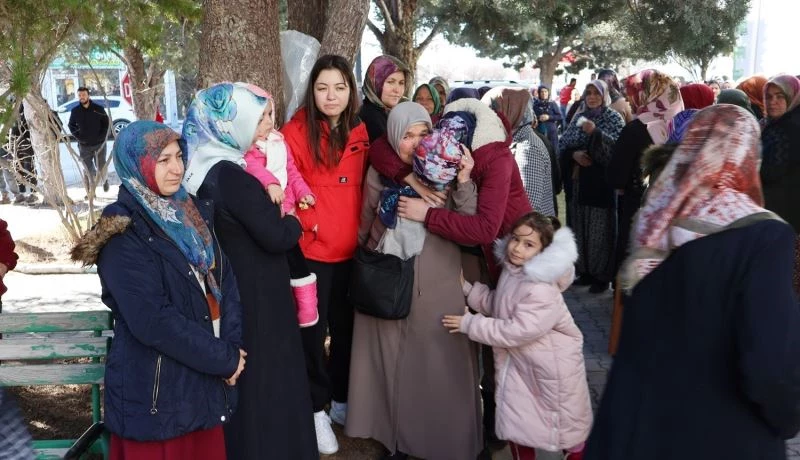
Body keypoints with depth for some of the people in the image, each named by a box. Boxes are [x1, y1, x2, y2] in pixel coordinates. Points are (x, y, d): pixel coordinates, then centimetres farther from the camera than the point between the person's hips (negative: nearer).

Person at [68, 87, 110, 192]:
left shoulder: (98, 108, -1)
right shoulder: (75, 111, 3)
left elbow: (106, 123, 5)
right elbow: (71, 125, 13)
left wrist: (102, 136, -6)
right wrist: (78, 136, -1)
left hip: (99, 144, -1)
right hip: (84, 145, 1)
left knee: (101, 167, 5)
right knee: (88, 169, 2)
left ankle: (105, 182, 31)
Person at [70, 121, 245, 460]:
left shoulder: (194, 212, 4)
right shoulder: (122, 236, -16)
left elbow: (225, 280, 4)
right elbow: (153, 322, -22)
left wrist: (231, 347, -9)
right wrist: (224, 359, -16)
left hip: (206, 379, 6)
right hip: (155, 390, -6)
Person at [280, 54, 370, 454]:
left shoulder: (359, 132, 7)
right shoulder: (295, 132, -10)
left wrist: (361, 226, 8)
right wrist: (309, 224, -18)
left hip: (351, 249, 5)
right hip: (311, 250, -5)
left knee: (346, 327, 17)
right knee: (313, 331, 7)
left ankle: (341, 400, 35)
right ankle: (316, 409, 22)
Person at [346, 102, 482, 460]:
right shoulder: (379, 173, -4)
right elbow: (364, 227, 9)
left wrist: (463, 182, -24)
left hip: (437, 283, -1)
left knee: (438, 362, 5)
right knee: (390, 360, 11)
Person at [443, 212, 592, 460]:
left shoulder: (542, 291, -31)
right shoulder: (511, 271, -2)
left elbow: (515, 332, -31)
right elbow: (496, 305, 10)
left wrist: (469, 323, -25)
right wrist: (467, 289, -3)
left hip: (552, 367, -7)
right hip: (519, 362, 8)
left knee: (567, 426, 14)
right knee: (514, 425, 15)